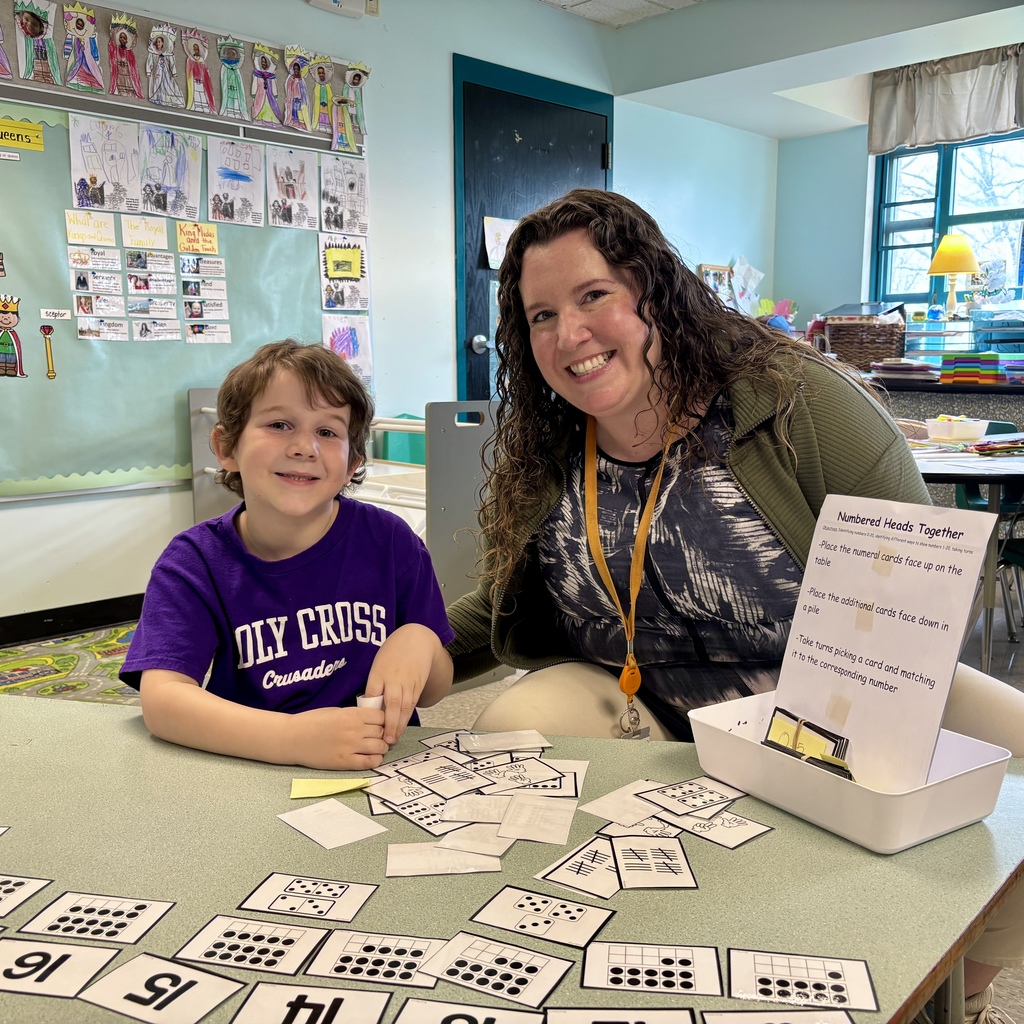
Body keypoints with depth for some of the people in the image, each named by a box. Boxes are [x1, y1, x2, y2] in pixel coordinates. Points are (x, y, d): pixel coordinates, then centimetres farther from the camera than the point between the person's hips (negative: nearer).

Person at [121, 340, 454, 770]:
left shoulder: (389, 541, -3)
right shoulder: (196, 561, -5)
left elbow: (434, 692, 4)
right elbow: (161, 699, -19)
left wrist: (420, 640, -18)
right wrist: (295, 737, -31)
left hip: (384, 773, 2)